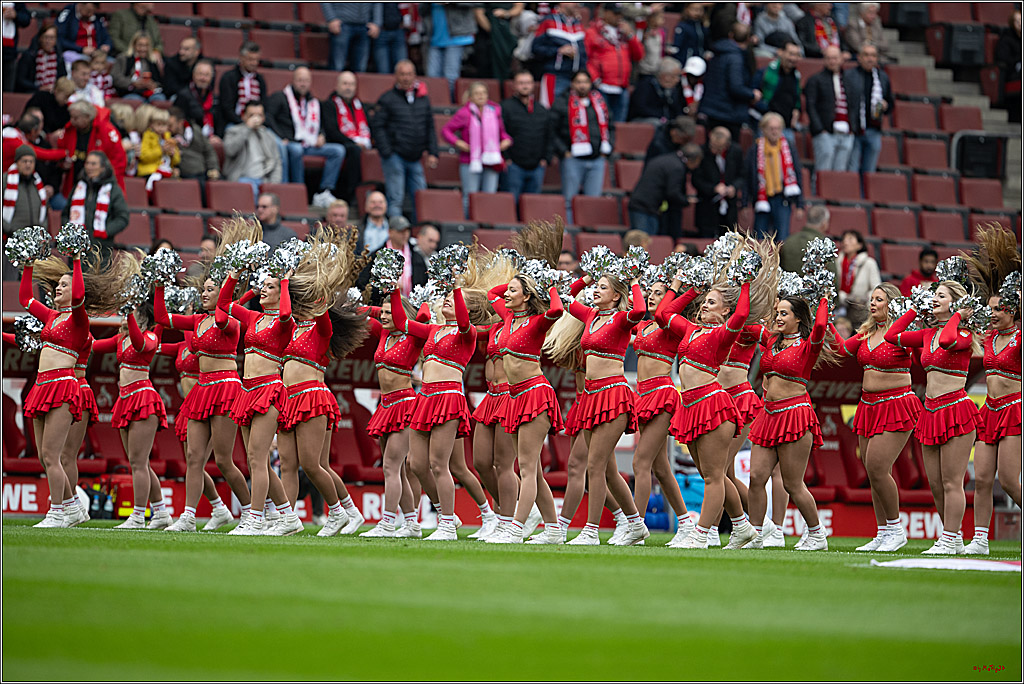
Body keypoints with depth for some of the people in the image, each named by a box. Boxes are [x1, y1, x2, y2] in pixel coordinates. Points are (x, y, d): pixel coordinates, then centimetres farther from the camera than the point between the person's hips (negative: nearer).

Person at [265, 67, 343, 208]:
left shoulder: (314, 103, 22)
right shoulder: (280, 98, 5)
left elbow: (321, 125, 32)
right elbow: (268, 117, -7)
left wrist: (321, 136, 8)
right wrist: (281, 138, -17)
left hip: (310, 146, 6)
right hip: (289, 143, -6)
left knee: (338, 150, -13)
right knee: (296, 150, -41)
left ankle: (323, 192, -19)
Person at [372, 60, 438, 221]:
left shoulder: (423, 99, 12)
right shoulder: (388, 99, -2)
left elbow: (430, 128, 17)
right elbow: (378, 127, -5)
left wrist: (432, 153, 8)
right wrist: (386, 153, -13)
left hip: (415, 159, 5)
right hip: (395, 156, -5)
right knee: (395, 200, -7)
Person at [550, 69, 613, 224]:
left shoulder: (599, 102, 15)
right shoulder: (562, 103, 1)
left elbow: (609, 127, 23)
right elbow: (552, 130, -2)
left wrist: (605, 151, 11)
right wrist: (563, 152, -10)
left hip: (597, 159, 4)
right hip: (573, 158, -4)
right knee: (569, 201, -3)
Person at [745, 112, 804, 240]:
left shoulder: (788, 150, 5)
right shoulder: (755, 151, 1)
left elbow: (797, 177, 7)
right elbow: (748, 178, 4)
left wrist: (799, 206, 3)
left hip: (782, 201, 0)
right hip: (762, 200, 0)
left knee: (782, 239, -9)